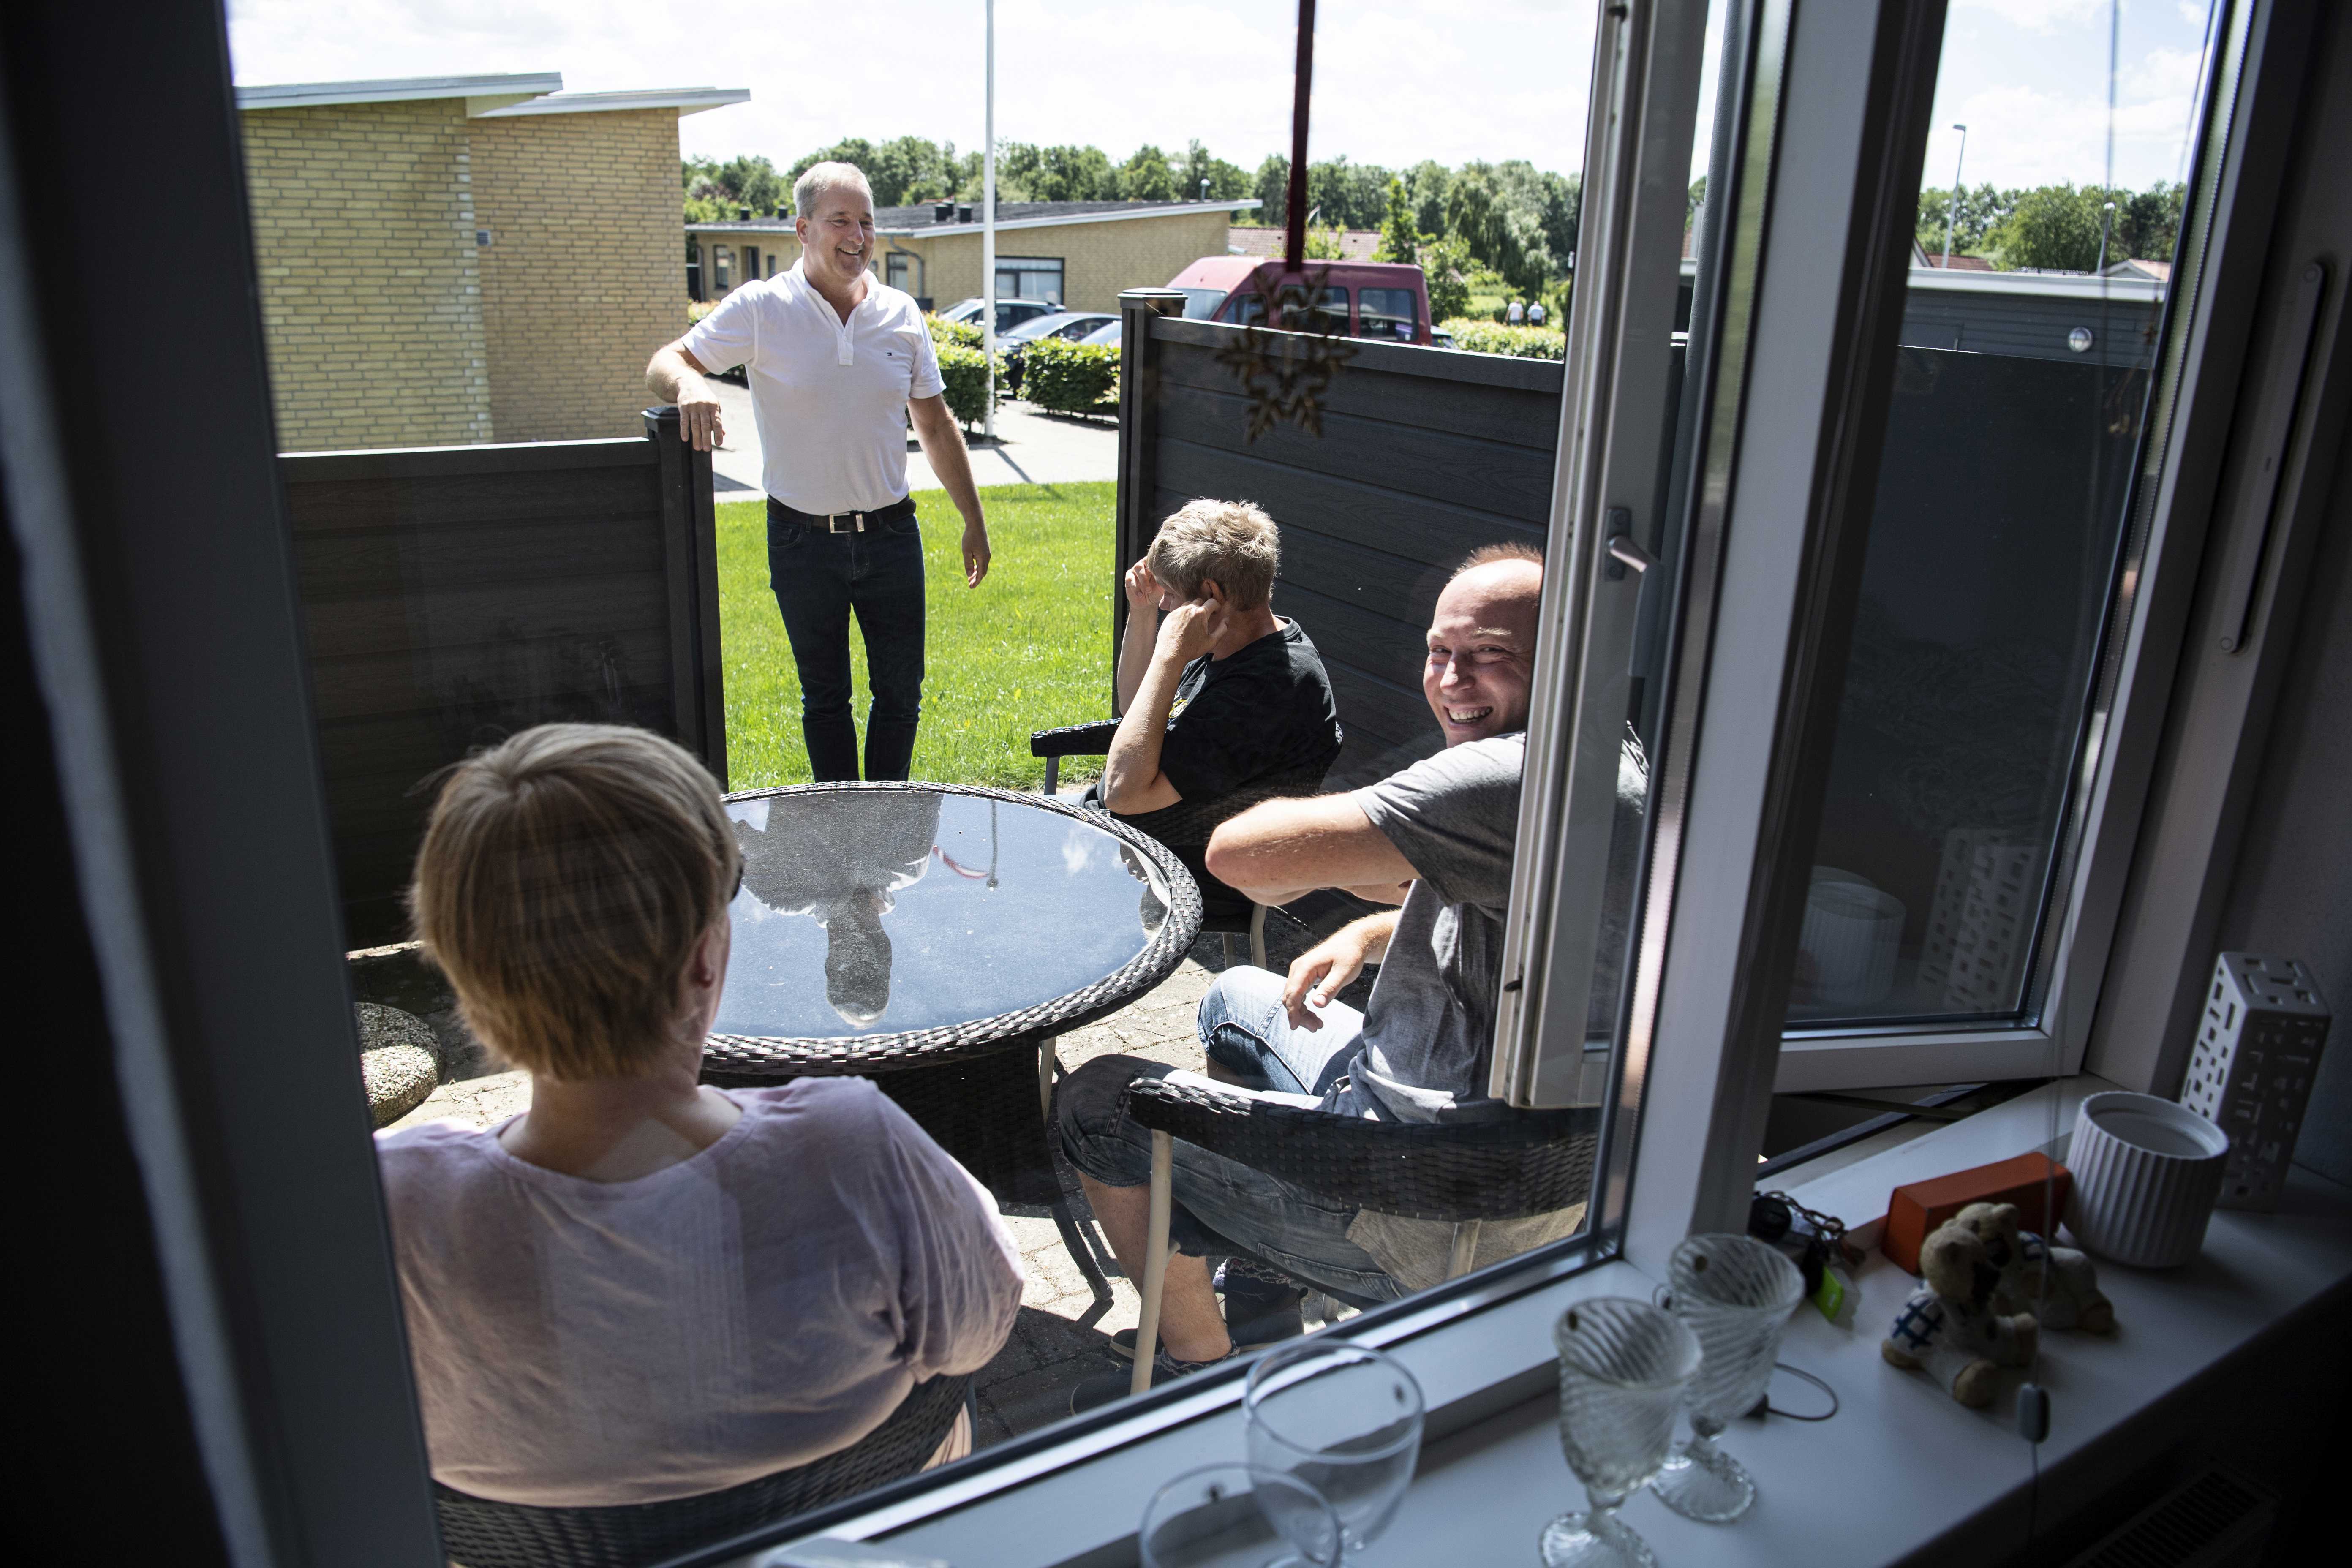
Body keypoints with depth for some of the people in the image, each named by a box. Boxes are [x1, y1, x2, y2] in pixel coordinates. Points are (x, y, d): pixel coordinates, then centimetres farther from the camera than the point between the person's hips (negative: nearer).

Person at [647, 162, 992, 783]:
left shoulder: (901, 314, 2)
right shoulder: (761, 309, -7)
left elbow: (936, 427, 9)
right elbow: (664, 364, -7)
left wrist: (974, 521, 10)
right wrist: (689, 384, -32)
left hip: (891, 533, 2)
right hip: (804, 540, -2)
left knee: (901, 694, 9)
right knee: (824, 697, 12)